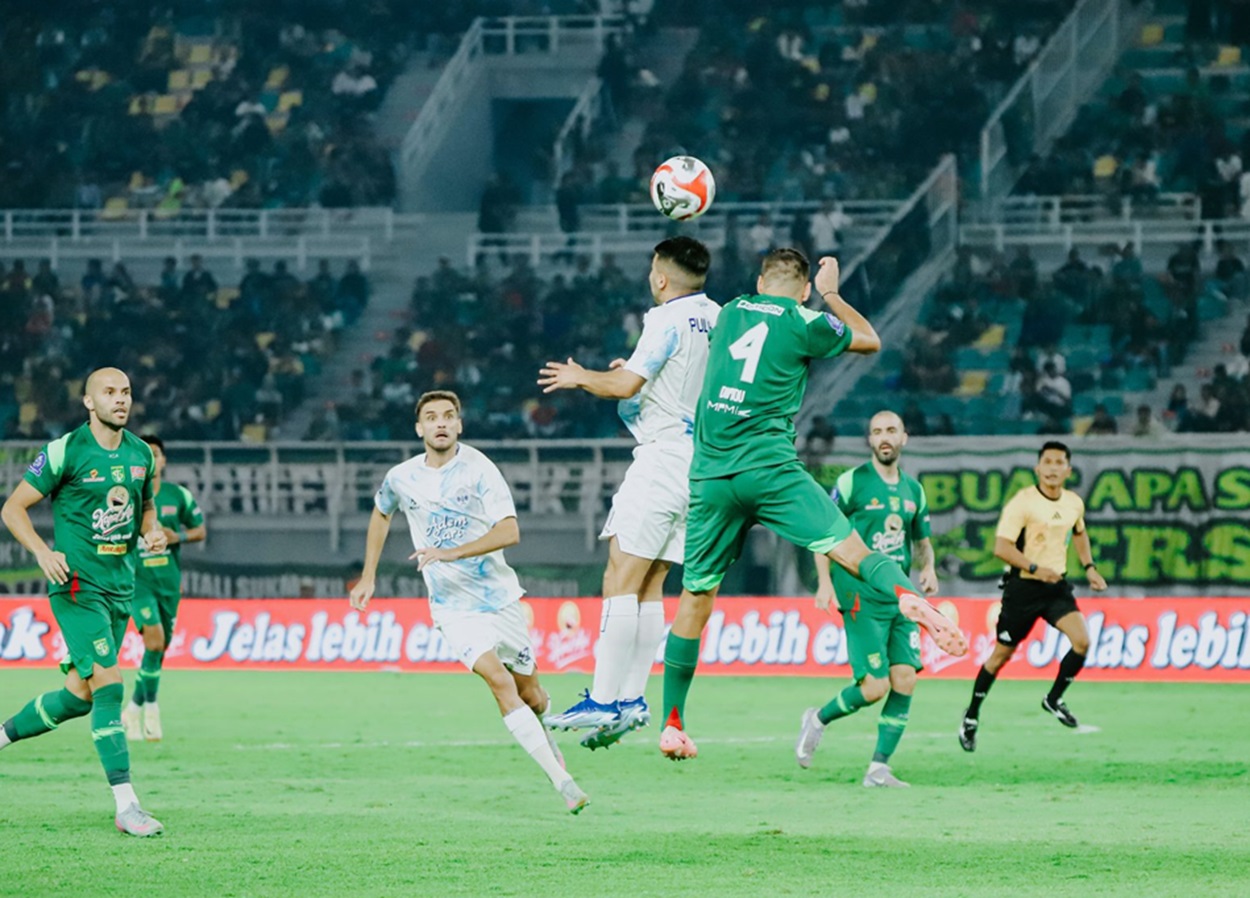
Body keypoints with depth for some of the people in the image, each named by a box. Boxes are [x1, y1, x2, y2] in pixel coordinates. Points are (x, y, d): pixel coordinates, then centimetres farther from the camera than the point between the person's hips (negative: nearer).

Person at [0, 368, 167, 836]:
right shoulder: (64, 452, -10)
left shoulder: (140, 453, 9)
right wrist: (43, 552, -20)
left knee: (80, 696, 11)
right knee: (108, 685, -16)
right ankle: (126, 806, -17)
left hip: (120, 585, 7)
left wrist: (152, 533, 1)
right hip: (78, 584, -7)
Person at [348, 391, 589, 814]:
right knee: (498, 679, -21)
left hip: (499, 595, 0)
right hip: (452, 605, 0)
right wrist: (368, 576, 19)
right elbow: (380, 515, 23)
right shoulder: (401, 478, -1)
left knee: (529, 691, 8)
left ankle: (546, 742, 45)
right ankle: (561, 780, -23)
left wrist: (451, 553, -30)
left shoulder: (478, 469, -11)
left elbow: (509, 532, -20)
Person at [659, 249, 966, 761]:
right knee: (850, 549, -11)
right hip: (768, 467, -4)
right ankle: (906, 595, -44)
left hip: (709, 474, 4)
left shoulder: (730, 312, 16)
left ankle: (672, 723, 13)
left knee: (696, 595, 11)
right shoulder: (803, 323, 3)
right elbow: (870, 340, 20)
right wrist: (831, 294, 33)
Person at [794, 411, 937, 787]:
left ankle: (879, 767, 2)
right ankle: (818, 719, 15)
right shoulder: (852, 482, -3)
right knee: (875, 687, -13)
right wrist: (825, 582, -12)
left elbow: (922, 541, 24)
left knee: (905, 681, -5)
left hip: (900, 597, 6)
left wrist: (928, 568, 2)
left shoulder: (913, 490, 13)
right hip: (861, 597, -6)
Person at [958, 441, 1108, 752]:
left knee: (1082, 641, -15)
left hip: (1056, 586, 5)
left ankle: (1054, 699, 7)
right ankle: (971, 717, 22)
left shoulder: (1074, 504, 3)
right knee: (1002, 654, 4)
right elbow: (1001, 547, -21)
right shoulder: (1022, 503, -16)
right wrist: (1035, 569, -31)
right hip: (1023, 587, -5)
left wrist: (1089, 567, 16)